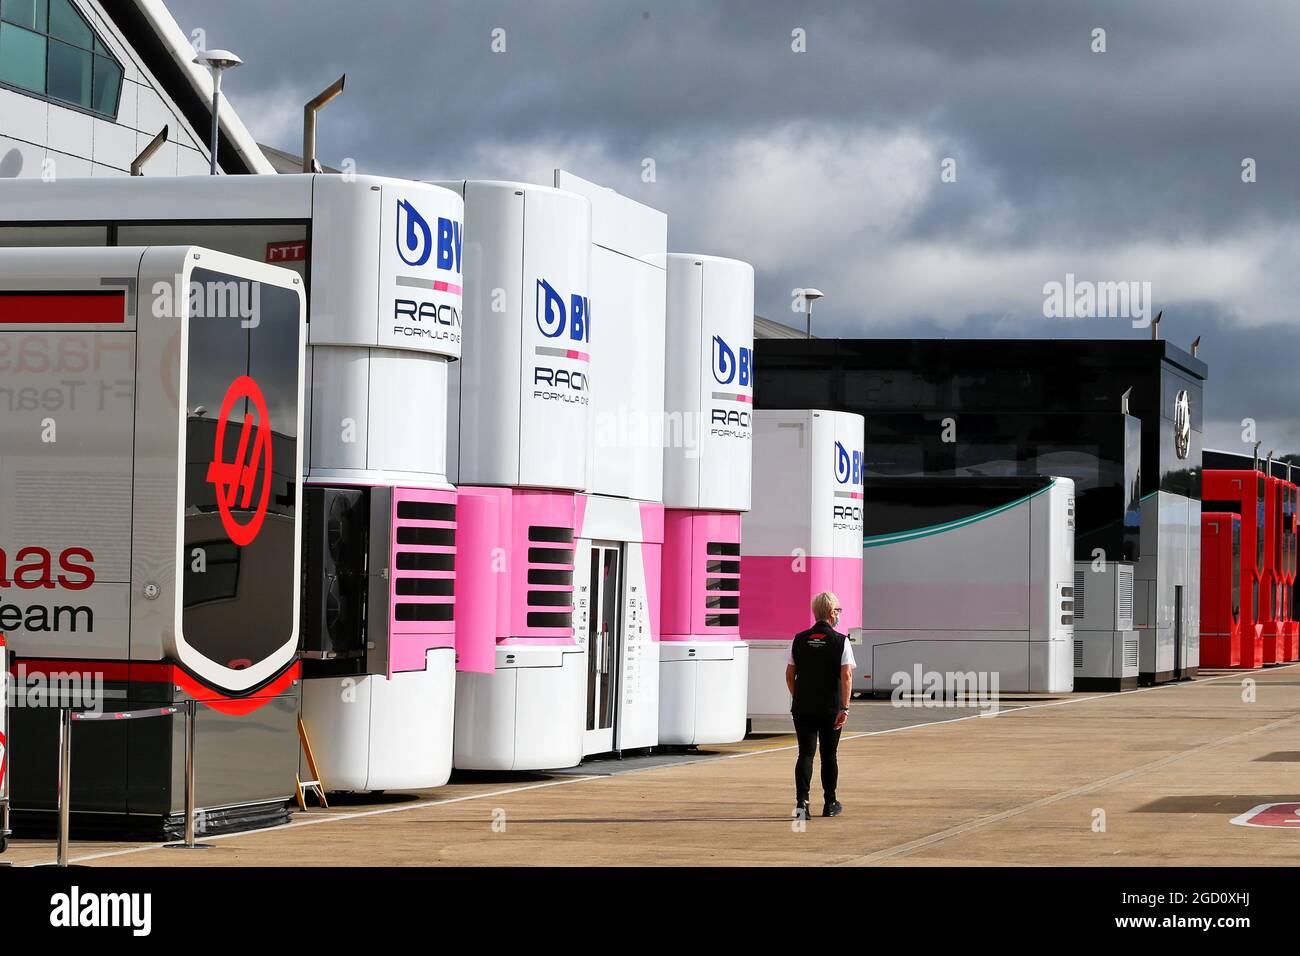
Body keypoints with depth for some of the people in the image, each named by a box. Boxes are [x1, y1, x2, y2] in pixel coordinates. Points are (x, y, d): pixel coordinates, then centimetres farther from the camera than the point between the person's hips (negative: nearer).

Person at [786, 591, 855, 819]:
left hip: (803, 707, 2)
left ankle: (802, 801, -17)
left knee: (806, 753, 0)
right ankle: (830, 804, 21)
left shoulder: (799, 640, 4)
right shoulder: (841, 641, -6)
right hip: (831, 708, -2)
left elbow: (789, 674, 8)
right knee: (829, 755, 11)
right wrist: (845, 708, -13)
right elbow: (846, 676, -13)